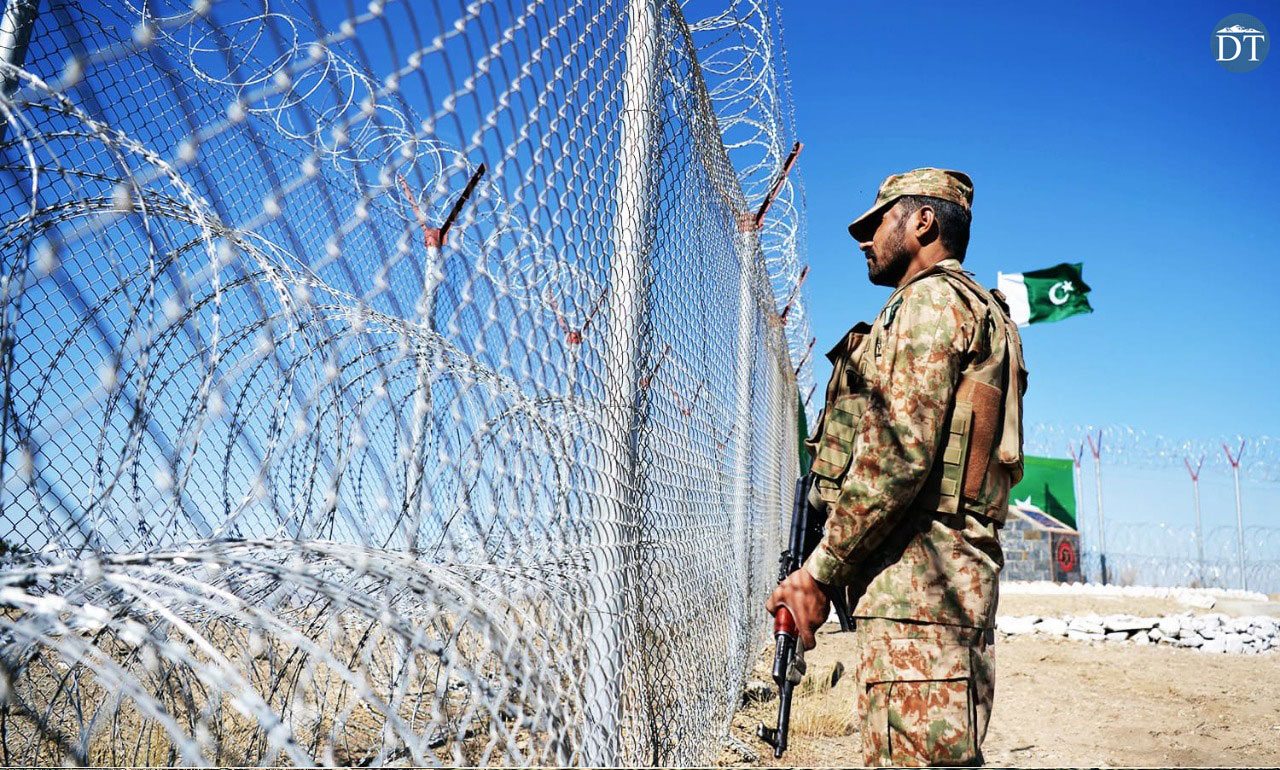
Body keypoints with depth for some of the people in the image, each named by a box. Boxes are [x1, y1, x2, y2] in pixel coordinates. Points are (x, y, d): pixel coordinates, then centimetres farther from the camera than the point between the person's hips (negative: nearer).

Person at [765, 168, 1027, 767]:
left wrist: (820, 571, -13)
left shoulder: (931, 299, -4)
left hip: (916, 583, -10)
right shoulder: (979, 312, 27)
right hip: (938, 581, 10)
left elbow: (899, 453, -17)